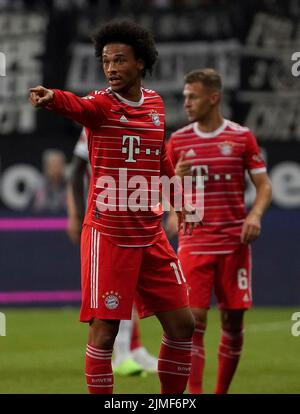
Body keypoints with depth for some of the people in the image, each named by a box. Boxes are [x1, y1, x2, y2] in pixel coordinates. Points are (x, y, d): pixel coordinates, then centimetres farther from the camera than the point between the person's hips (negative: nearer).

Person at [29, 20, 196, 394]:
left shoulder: (155, 104, 9)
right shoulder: (101, 104, -8)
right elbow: (76, 106, -33)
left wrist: (178, 200, 24)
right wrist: (51, 98, -54)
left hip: (151, 235, 5)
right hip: (107, 234, -5)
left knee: (181, 324, 7)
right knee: (104, 332, -7)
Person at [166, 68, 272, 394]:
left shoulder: (242, 137, 1)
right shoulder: (178, 141, 5)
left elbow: (264, 186, 3)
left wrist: (255, 214, -16)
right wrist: (177, 177, -13)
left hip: (233, 242, 0)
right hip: (194, 243, 0)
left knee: (233, 321, 4)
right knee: (193, 320, -10)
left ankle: (222, 392, 19)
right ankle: (194, 395, -9)